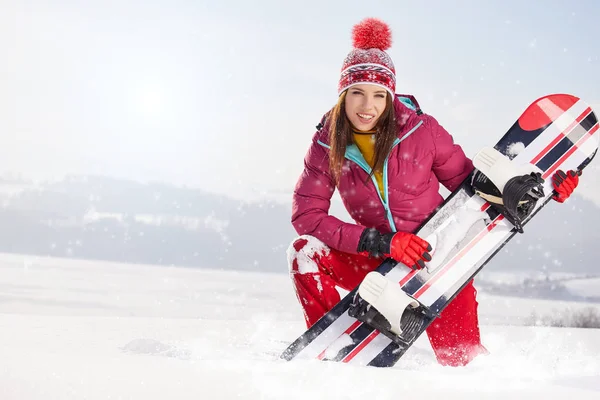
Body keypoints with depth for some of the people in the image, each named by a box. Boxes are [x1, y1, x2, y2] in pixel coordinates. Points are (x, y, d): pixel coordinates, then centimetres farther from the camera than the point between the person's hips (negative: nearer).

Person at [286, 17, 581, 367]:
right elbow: (306, 214, -14)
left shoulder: (420, 129, -13)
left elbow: (469, 181, -2)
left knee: (464, 362, -7)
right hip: (378, 261, 2)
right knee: (305, 252, -21)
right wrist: (381, 242, -23)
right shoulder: (326, 145, -9)